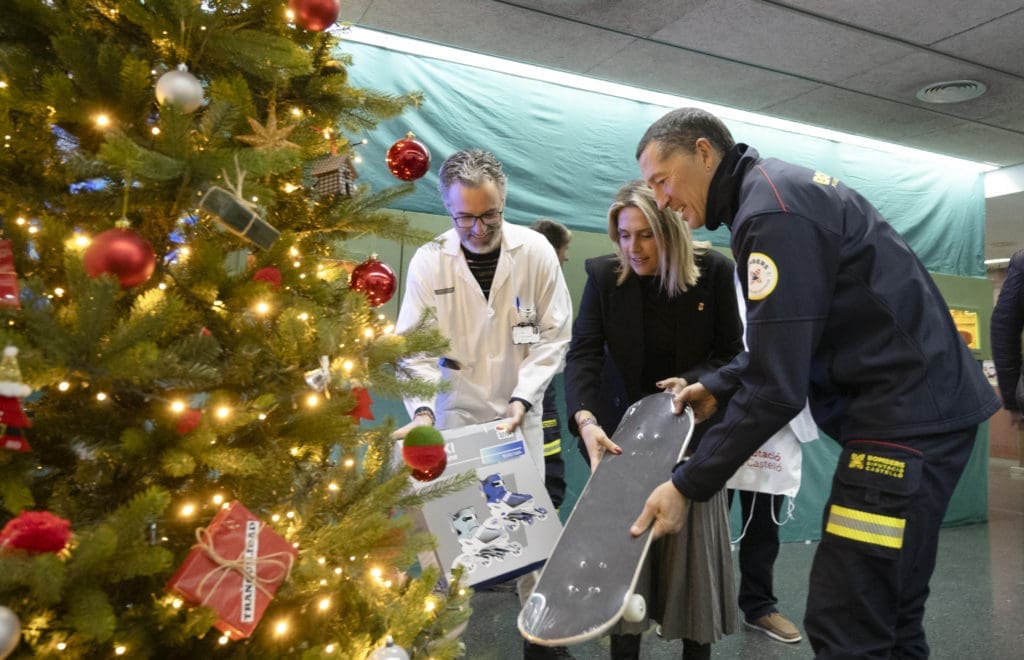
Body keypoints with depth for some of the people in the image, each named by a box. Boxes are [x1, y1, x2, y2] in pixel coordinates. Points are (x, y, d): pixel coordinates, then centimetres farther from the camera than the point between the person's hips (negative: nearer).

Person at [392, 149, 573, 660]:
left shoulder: (535, 252, -9)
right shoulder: (428, 261, -9)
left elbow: (555, 334, -5)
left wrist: (522, 397, -15)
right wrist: (421, 408, -23)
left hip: (519, 413, 0)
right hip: (454, 414, 0)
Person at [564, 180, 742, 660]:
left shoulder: (714, 271, -10)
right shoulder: (603, 275, -10)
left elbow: (732, 353, -3)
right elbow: (582, 353, -17)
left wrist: (693, 382, -23)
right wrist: (585, 420, -33)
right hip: (624, 427, 0)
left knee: (693, 542, 8)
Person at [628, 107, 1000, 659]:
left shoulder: (772, 211, -18)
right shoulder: (776, 191, 13)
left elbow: (777, 385, -22)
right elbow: (786, 342, 20)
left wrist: (687, 485, -17)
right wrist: (716, 387, 15)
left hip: (906, 418, -10)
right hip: (916, 407, 10)